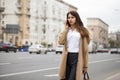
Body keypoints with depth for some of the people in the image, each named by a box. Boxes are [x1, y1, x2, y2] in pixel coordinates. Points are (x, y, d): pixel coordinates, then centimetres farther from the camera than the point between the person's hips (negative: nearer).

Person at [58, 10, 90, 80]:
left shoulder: (82, 31, 2)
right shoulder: (66, 30, 14)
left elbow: (85, 49, 0)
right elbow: (61, 42, -4)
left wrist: (85, 65, -3)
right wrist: (66, 29, -1)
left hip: (77, 58, -4)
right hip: (67, 57, 4)